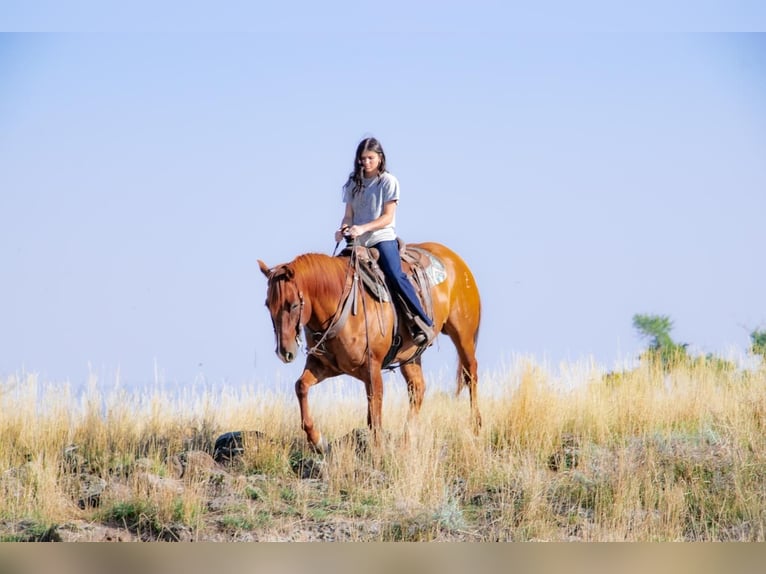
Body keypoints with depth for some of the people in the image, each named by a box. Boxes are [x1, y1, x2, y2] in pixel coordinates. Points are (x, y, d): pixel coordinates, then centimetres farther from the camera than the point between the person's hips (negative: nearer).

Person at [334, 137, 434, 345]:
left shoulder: (388, 181, 0)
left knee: (395, 275, -24)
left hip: (382, 239, -6)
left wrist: (363, 228, -21)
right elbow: (349, 215, 13)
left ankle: (425, 323, -23)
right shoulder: (354, 183, 14)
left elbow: (387, 217, -7)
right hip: (358, 242, 6)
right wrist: (344, 229, -10)